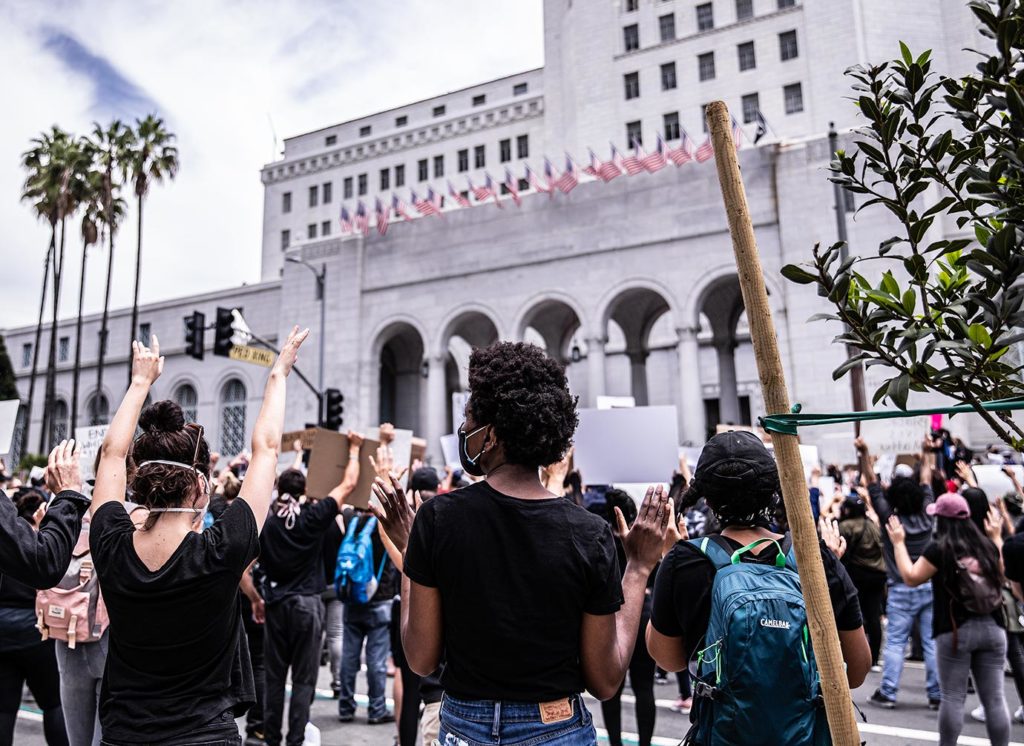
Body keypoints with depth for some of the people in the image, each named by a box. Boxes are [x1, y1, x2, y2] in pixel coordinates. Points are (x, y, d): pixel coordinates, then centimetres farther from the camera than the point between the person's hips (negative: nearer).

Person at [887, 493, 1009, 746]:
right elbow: (1003, 575, 24)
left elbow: (911, 577, -7)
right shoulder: (987, 545, 5)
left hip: (955, 631, -4)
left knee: (953, 697, 3)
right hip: (992, 628, 5)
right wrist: (997, 538, 31)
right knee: (994, 698, 9)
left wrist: (898, 543, -1)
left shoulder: (939, 548, -10)